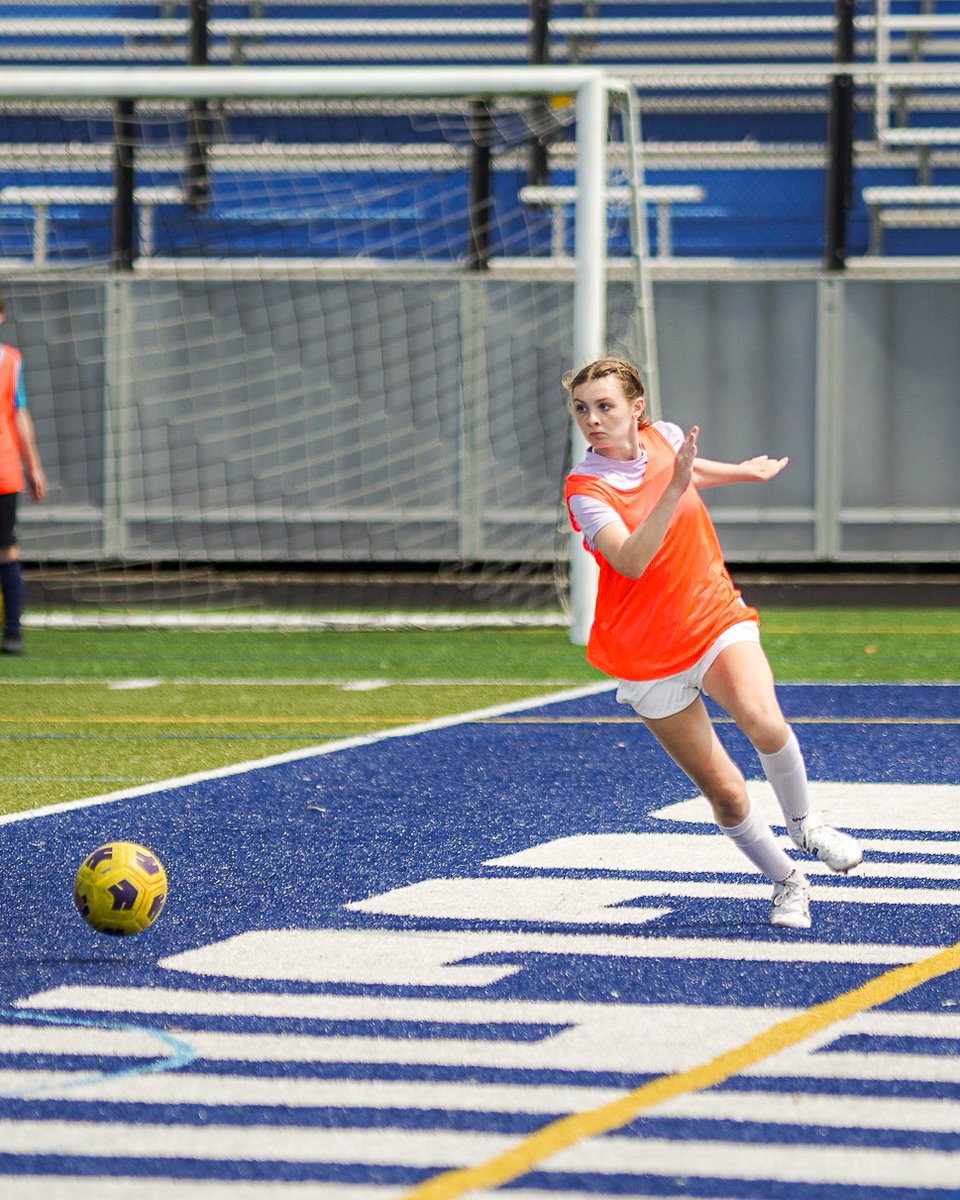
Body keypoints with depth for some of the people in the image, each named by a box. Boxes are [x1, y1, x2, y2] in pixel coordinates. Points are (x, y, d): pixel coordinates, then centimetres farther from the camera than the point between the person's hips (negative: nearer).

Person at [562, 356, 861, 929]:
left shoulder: (664, 437, -2)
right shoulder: (584, 489, -17)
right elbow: (631, 562, -35)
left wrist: (740, 472, 39)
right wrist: (673, 488, -42)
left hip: (717, 618, 2)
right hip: (648, 656, -2)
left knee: (763, 722, -29)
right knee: (725, 792, -2)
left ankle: (805, 824, -2)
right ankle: (788, 881, 22)